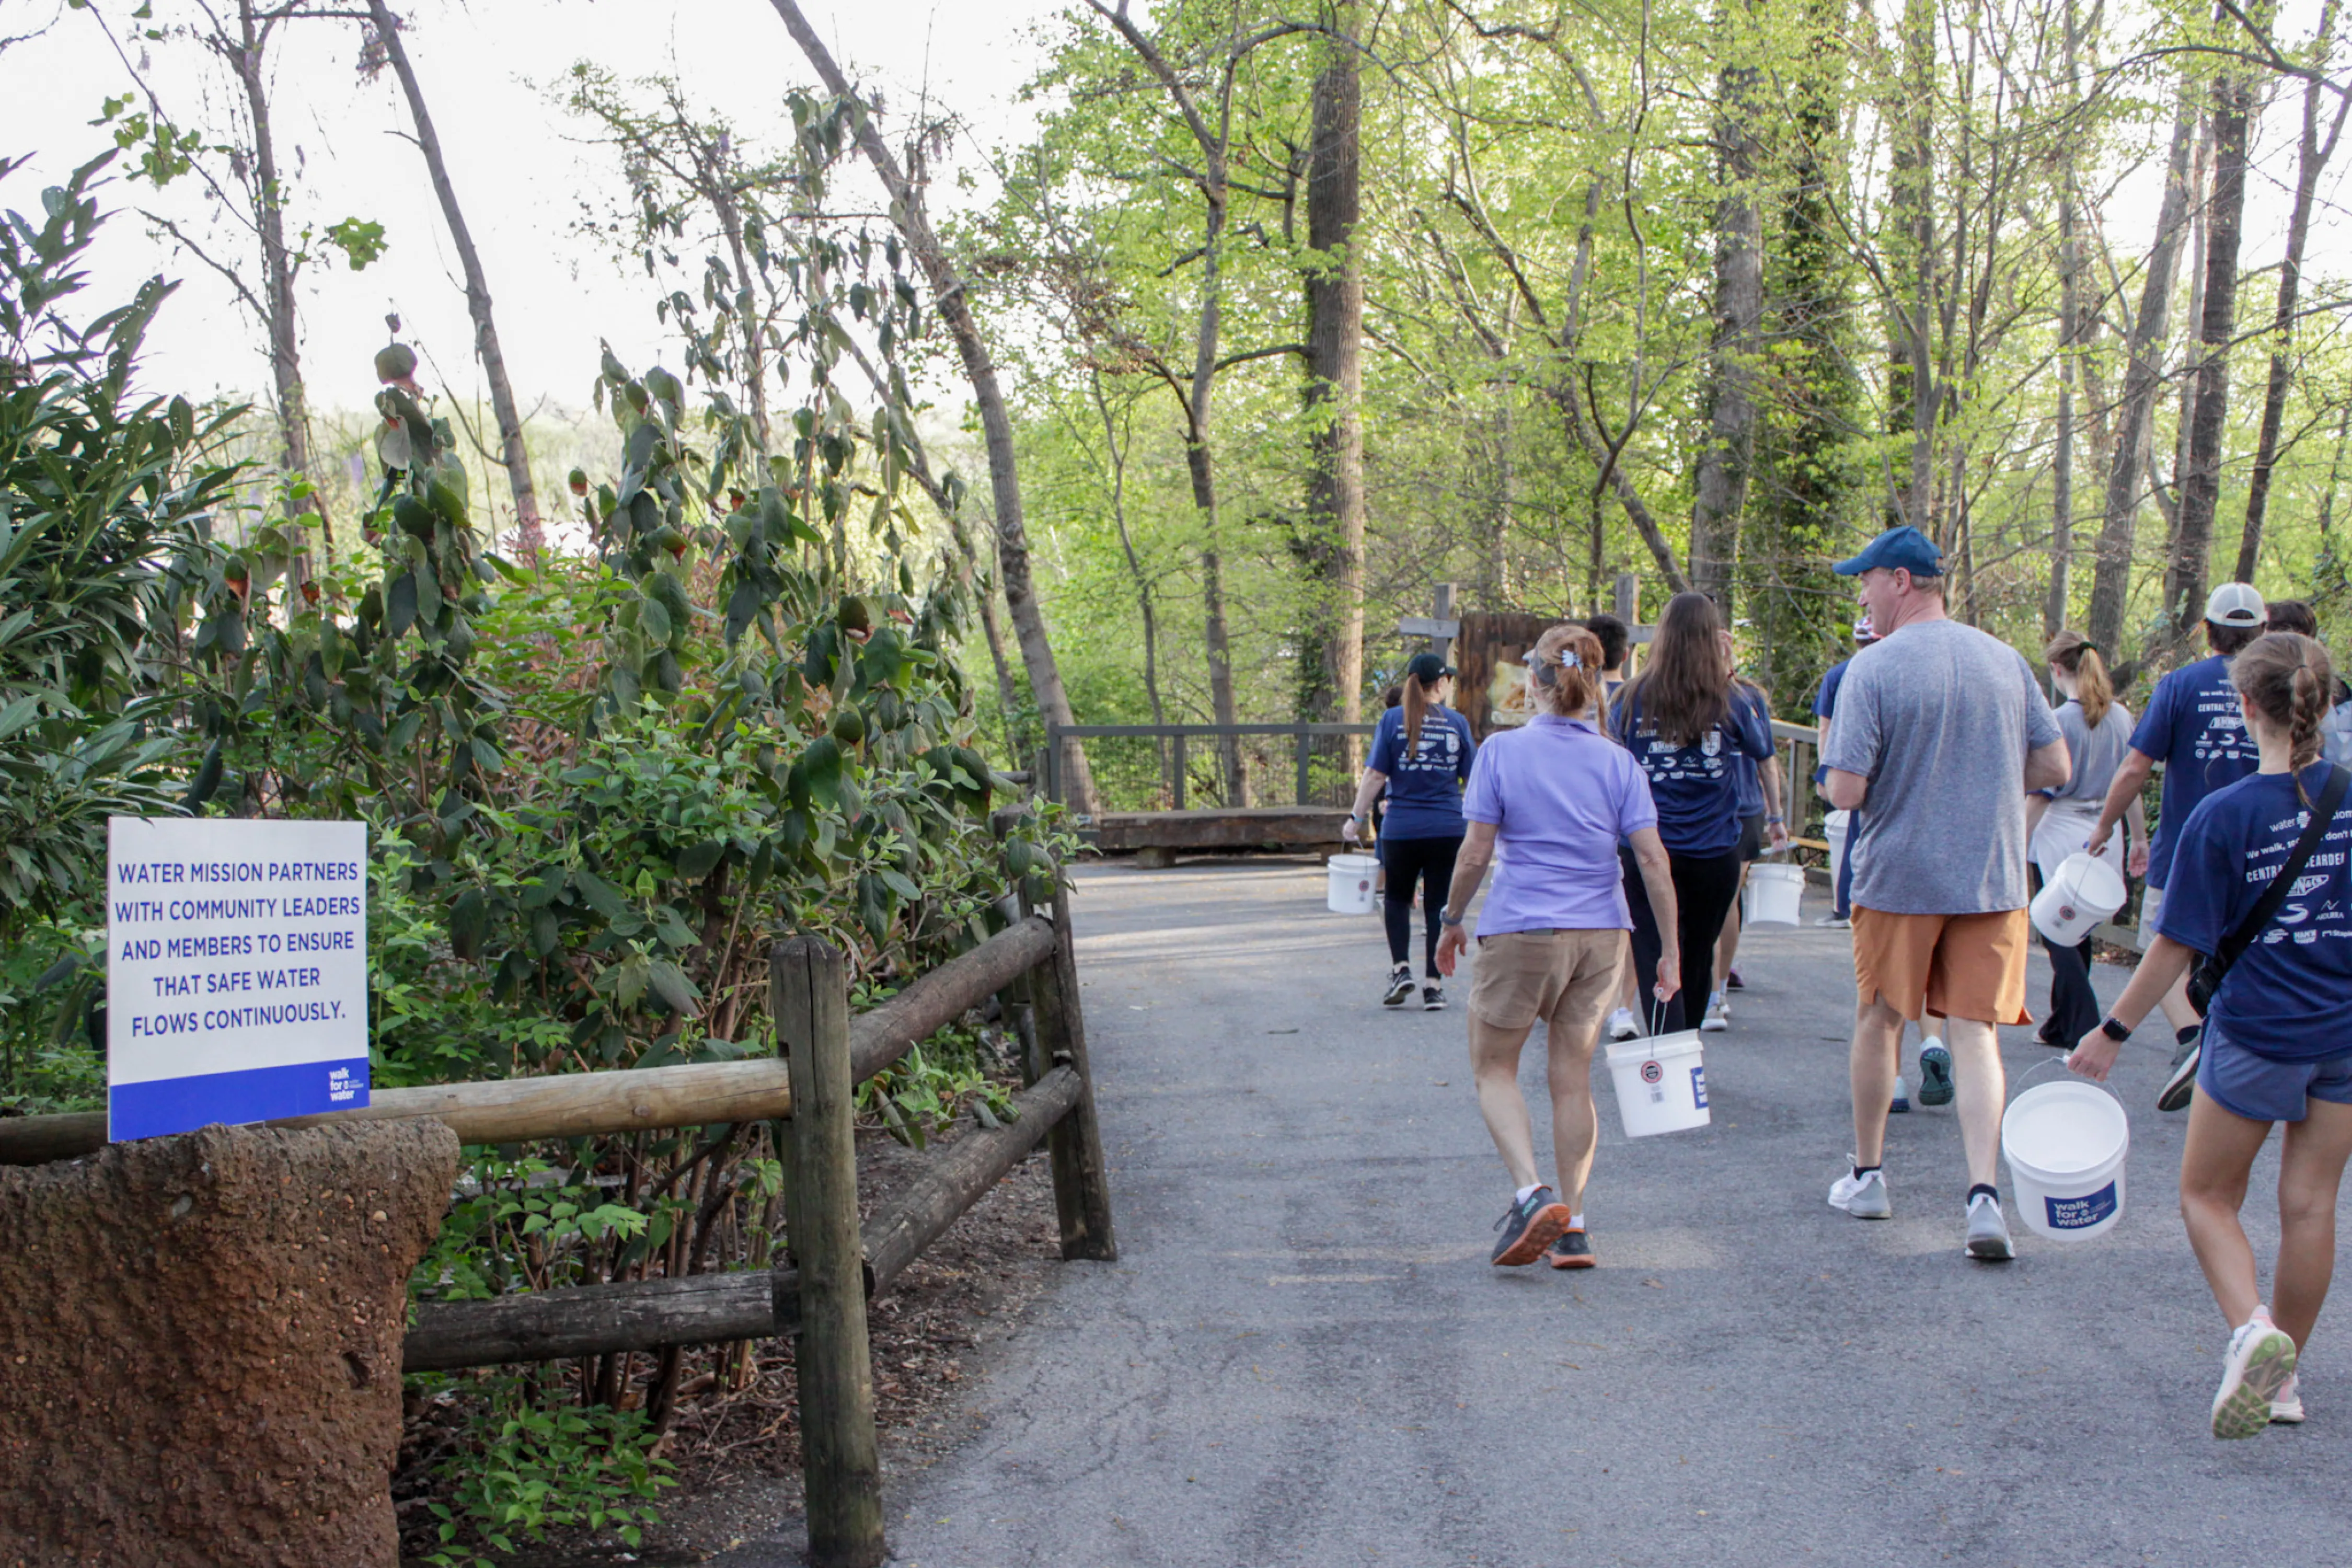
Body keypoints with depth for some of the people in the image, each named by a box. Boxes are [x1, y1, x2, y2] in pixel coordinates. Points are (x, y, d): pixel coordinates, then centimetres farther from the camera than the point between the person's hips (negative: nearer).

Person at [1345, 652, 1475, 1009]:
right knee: (1439, 905, 7)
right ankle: (1433, 986, 7)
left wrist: (1356, 818, 3)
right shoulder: (1457, 723, 0)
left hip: (1401, 829, 0)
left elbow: (1375, 776, -5)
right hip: (1448, 829, 0)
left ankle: (1401, 968, 1)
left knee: (1397, 898, 17)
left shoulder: (1393, 720, -2)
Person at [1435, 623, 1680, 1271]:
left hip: (1521, 931, -3)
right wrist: (1670, 951, 2)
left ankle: (1531, 1193, -11)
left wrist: (1452, 921, 7)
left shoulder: (1501, 751, -7)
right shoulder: (1617, 762, 1)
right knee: (1573, 1078, 12)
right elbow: (1653, 860, -3)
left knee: (1494, 1070, 10)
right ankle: (1572, 1225, 13)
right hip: (1601, 934, 4)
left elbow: (1475, 854, -8)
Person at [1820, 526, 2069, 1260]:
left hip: (1898, 876, -3)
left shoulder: (1873, 668, -12)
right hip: (1992, 877, 3)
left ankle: (1868, 1177, 26)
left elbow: (1846, 791, -17)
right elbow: (2054, 768, 7)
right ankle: (1983, 1191, -10)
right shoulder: (2005, 660, 3)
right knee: (1975, 1034, 4)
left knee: (1879, 1023, 14)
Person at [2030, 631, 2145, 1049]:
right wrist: (2140, 838, 21)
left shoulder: (2059, 721, -12)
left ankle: (2084, 1031, -5)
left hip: (2063, 838, -6)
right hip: (2106, 839, 6)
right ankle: (2061, 1025, 24)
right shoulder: (2121, 717, 5)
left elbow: (2040, 794, -11)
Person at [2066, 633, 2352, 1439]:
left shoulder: (2223, 814, -15)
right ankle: (2282, 1375, 22)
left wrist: (2113, 1030, -4)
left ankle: (2251, 1329, -12)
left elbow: (2178, 945, -13)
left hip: (2256, 1033, -4)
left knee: (2208, 1195, 12)